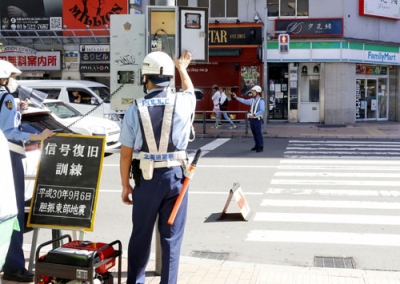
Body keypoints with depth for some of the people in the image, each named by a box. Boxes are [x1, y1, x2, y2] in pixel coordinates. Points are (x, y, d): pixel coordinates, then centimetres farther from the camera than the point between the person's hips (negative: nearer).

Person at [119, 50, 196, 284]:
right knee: (171, 238, 8)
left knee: (140, 236, 14)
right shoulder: (183, 103, -4)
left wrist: (126, 185, 8)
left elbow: (126, 154, -3)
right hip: (175, 177, 0)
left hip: (146, 179, 0)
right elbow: (190, 91, 24)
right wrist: (182, 68, 41)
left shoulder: (135, 109, -6)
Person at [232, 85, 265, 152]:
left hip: (257, 120, -7)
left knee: (259, 133, -2)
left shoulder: (261, 101, -13)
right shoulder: (252, 100, 9)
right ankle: (257, 146, 23)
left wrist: (254, 115, -24)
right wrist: (236, 97, 14)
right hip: (252, 119, 7)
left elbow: (262, 111, -22)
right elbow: (245, 101, 19)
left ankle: (261, 147, 6)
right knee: (254, 133, 12)